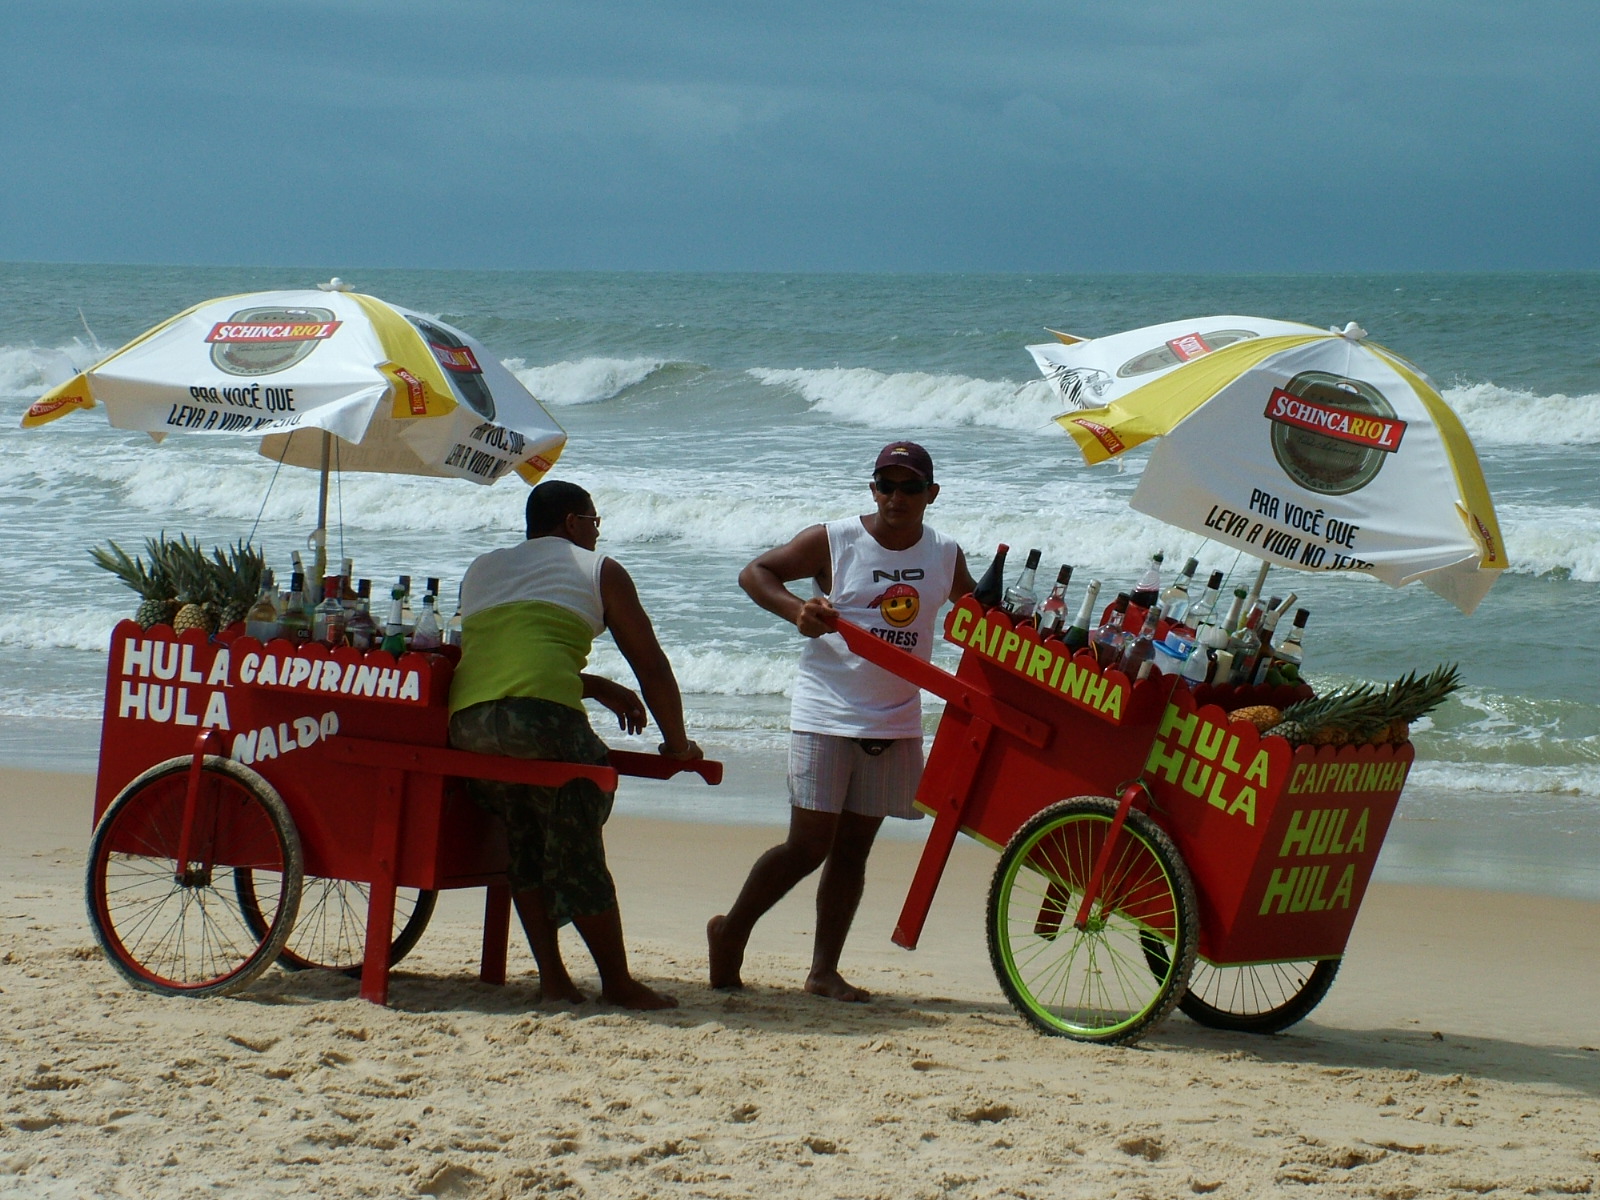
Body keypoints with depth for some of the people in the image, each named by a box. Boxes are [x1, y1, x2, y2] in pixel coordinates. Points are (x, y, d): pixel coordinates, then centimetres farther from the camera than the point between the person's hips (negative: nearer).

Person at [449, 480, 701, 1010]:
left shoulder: (482, 569, 31)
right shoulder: (599, 571, 16)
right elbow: (651, 666, 17)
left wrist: (597, 688, 45)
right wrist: (676, 742, 28)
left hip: (464, 722, 5)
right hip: (542, 717, -5)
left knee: (525, 847, 16)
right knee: (577, 851, 1)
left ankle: (552, 975, 11)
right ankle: (617, 982, 5)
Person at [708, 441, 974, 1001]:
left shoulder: (945, 556, 6)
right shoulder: (834, 542, -7)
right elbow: (755, 573, -6)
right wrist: (797, 609, -23)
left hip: (896, 722, 4)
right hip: (827, 716, -4)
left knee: (853, 848, 6)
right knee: (809, 845, -7)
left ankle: (824, 970, 10)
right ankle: (731, 931, 12)